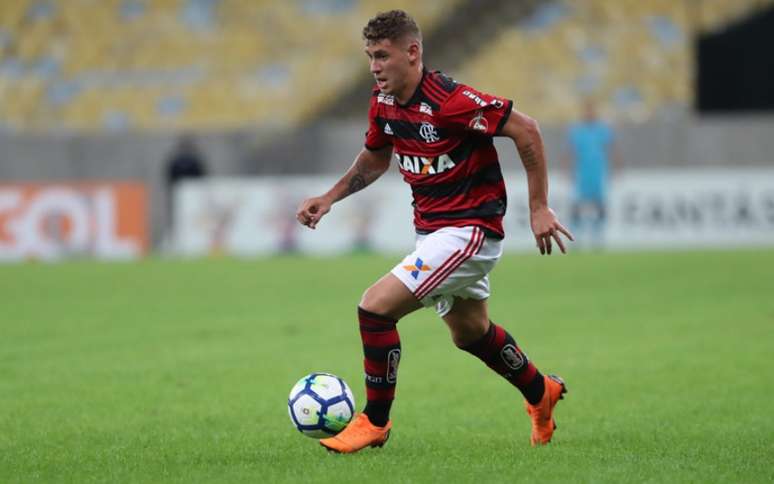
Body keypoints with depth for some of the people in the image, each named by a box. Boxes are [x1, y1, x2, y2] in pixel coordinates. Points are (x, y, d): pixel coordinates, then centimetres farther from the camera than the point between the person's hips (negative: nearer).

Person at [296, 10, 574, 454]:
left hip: (470, 230, -9)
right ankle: (541, 392, 50)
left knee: (376, 307, -18)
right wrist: (329, 198, 7)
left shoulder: (449, 101, -25)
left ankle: (375, 422, -3)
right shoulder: (383, 103, 1)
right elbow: (376, 158, 20)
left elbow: (525, 129, -22)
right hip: (432, 230, 9)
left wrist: (539, 207, -20)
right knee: (470, 332, 25)